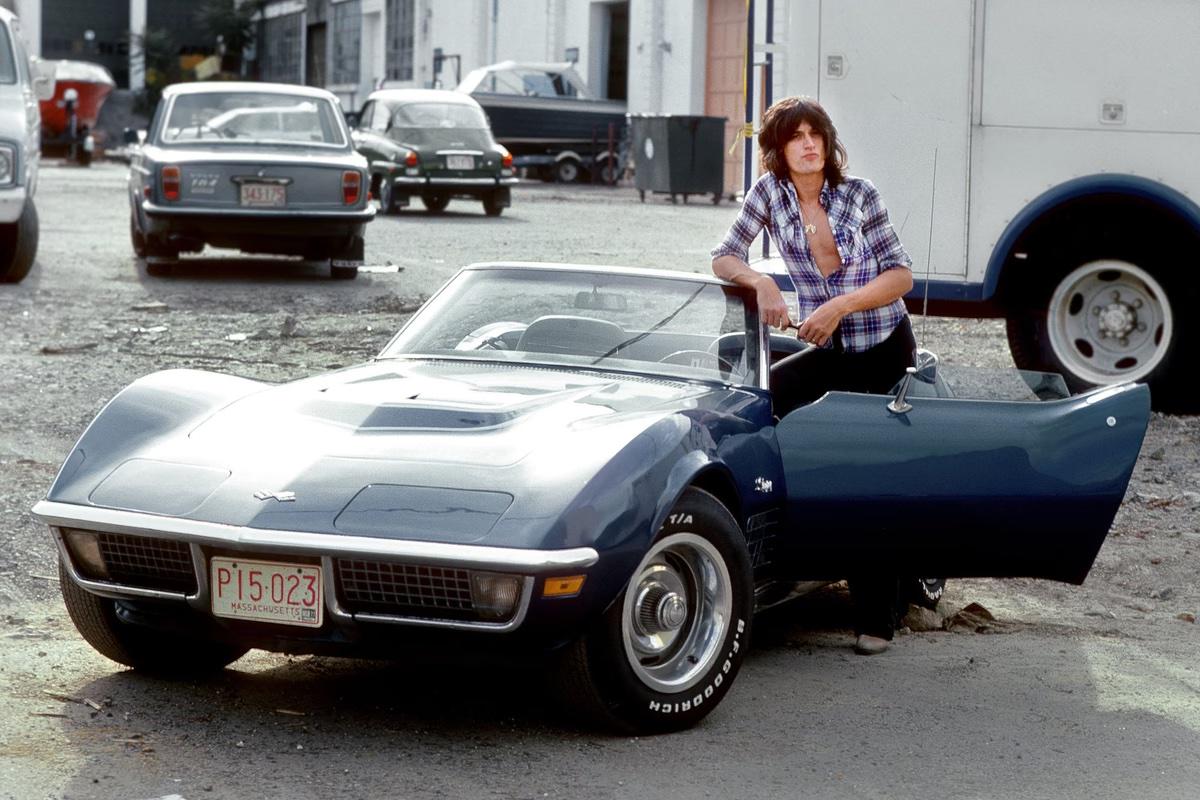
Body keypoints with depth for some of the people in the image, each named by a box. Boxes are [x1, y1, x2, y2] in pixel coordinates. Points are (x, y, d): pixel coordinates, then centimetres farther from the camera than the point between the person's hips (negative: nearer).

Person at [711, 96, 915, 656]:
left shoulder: (859, 194, -8)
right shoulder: (769, 191, -2)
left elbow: (901, 274, -8)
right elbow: (724, 257, 0)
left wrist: (839, 306, -20)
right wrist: (760, 282, -20)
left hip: (884, 348, -3)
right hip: (824, 351, 4)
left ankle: (877, 618, -4)